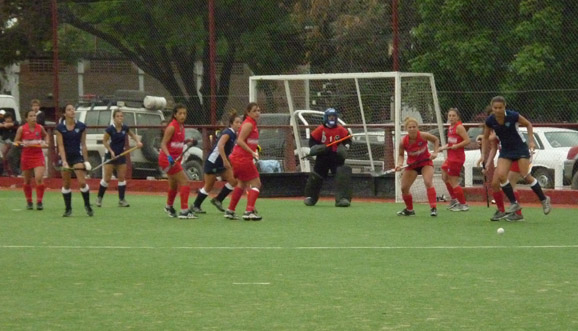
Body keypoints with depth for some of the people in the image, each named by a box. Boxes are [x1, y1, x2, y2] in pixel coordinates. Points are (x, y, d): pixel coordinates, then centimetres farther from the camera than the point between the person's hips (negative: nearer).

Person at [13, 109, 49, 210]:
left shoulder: (40, 128, 1)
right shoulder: (21, 129, -4)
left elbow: (45, 135, 22)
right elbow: (15, 142, 1)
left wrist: (46, 143, 4)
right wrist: (22, 143, -18)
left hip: (38, 155, 0)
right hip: (26, 156, 0)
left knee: (39, 178, -14)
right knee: (27, 181, 9)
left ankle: (39, 202, -5)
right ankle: (29, 202, 25)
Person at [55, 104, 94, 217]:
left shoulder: (81, 126, -1)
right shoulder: (60, 128, -5)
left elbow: (83, 145, 3)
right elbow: (61, 146, -9)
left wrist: (86, 160, 1)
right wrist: (64, 161, -19)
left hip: (77, 156, 0)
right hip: (65, 157, 0)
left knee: (82, 182, -11)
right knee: (66, 184, 5)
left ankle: (87, 205, 5)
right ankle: (68, 208, 15)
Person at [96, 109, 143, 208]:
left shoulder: (125, 128, -5)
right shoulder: (110, 129, -16)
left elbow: (132, 135, 13)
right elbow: (104, 141, -5)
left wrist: (138, 141, -4)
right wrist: (111, 151, -13)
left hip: (121, 155, 4)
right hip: (110, 155, -4)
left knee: (122, 177, 2)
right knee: (107, 178, -3)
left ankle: (121, 200, 8)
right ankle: (99, 198, 13)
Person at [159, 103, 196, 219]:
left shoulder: (181, 126, 7)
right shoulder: (172, 127, -17)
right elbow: (163, 144, -21)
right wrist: (169, 156, -33)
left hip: (174, 159, 9)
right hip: (168, 158, -9)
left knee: (174, 184, 24)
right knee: (184, 181, -14)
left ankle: (169, 207, 45)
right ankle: (184, 210, -15)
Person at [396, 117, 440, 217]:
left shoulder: (423, 136, -22)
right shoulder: (403, 142, -18)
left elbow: (436, 140, -2)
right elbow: (401, 155, -2)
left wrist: (435, 152, -14)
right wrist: (400, 163, -21)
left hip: (425, 162, -3)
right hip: (412, 164, 3)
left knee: (428, 182, -27)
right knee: (404, 188, 1)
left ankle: (433, 208, -29)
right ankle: (409, 209, 25)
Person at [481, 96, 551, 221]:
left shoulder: (513, 116, -20)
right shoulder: (490, 121, -10)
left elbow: (528, 124, -2)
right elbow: (486, 138, 7)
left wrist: (531, 141, -9)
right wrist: (483, 156, 3)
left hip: (520, 148, -4)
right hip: (505, 151, 4)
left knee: (526, 176, -11)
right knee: (500, 175, -16)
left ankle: (544, 199, 8)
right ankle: (514, 203, -6)